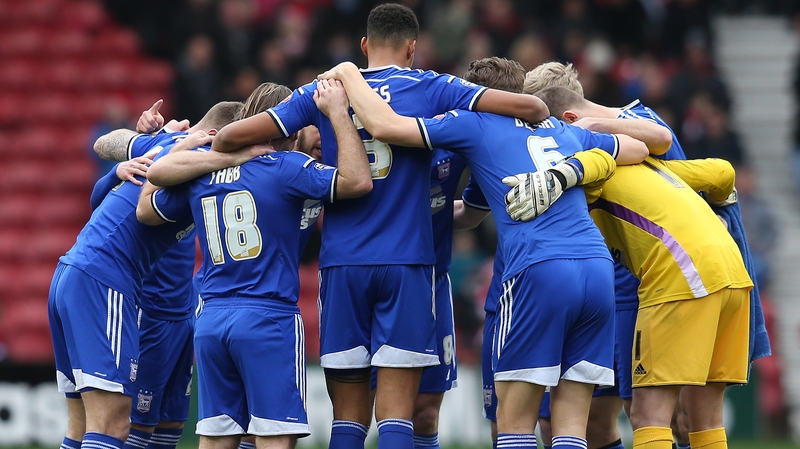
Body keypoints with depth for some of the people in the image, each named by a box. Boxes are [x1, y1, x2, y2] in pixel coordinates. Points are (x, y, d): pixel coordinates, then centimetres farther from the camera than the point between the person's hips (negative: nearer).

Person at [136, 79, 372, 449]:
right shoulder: (286, 168, -7)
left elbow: (145, 210, 25)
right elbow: (358, 181, -15)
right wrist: (338, 112, -6)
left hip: (211, 319, 6)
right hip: (269, 319, -6)